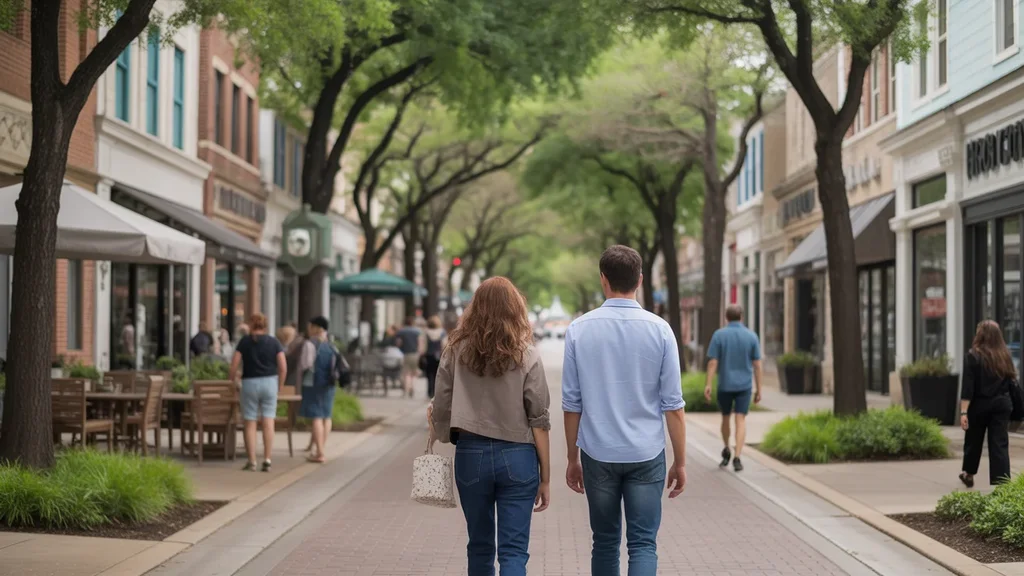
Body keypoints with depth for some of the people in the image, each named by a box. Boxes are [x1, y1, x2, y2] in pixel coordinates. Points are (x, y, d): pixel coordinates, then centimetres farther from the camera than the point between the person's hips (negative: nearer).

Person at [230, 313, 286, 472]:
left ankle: (251, 461, 5)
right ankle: (267, 460, -4)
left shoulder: (245, 342, -1)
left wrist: (233, 381, 7)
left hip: (250, 383, -1)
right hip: (270, 382, 1)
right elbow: (283, 367, -2)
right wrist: (280, 385, 9)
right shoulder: (274, 342, 2)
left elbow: (234, 365, -6)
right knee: (268, 422, 1)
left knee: (250, 424, 5)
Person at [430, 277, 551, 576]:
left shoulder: (456, 352, -1)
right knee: (513, 551, 0)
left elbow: (440, 412, 0)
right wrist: (545, 478, 2)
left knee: (480, 546, 18)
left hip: (470, 454, 2)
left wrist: (435, 426, 25)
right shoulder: (527, 357, -5)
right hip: (517, 458, -2)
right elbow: (539, 422, -5)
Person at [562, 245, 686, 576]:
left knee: (605, 542, 15)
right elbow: (672, 404, -5)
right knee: (643, 544, 2)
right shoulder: (659, 329, -6)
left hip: (598, 453, 1)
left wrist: (573, 458, 11)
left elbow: (571, 403, 1)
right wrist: (680, 461, 3)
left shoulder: (579, 329, -3)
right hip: (645, 454, -1)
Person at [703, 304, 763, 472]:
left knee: (725, 417, 20)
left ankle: (726, 451, 31)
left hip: (725, 385, 0)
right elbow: (757, 365, 0)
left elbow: (712, 362, -9)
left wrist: (707, 385, -7)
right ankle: (737, 458, -14)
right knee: (741, 420, -2)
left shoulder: (719, 335, -5)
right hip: (744, 385, 0)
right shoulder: (752, 336, -1)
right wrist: (759, 390, 5)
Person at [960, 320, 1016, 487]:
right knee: (1000, 444, 0)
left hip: (979, 404, -2)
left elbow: (967, 387, -14)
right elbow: (1011, 382, 7)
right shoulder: (1006, 356, 2)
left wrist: (964, 412, -15)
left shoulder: (974, 356, -9)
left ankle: (968, 474, 36)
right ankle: (1001, 483, -8)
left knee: (973, 441, 17)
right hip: (1001, 404, 2)